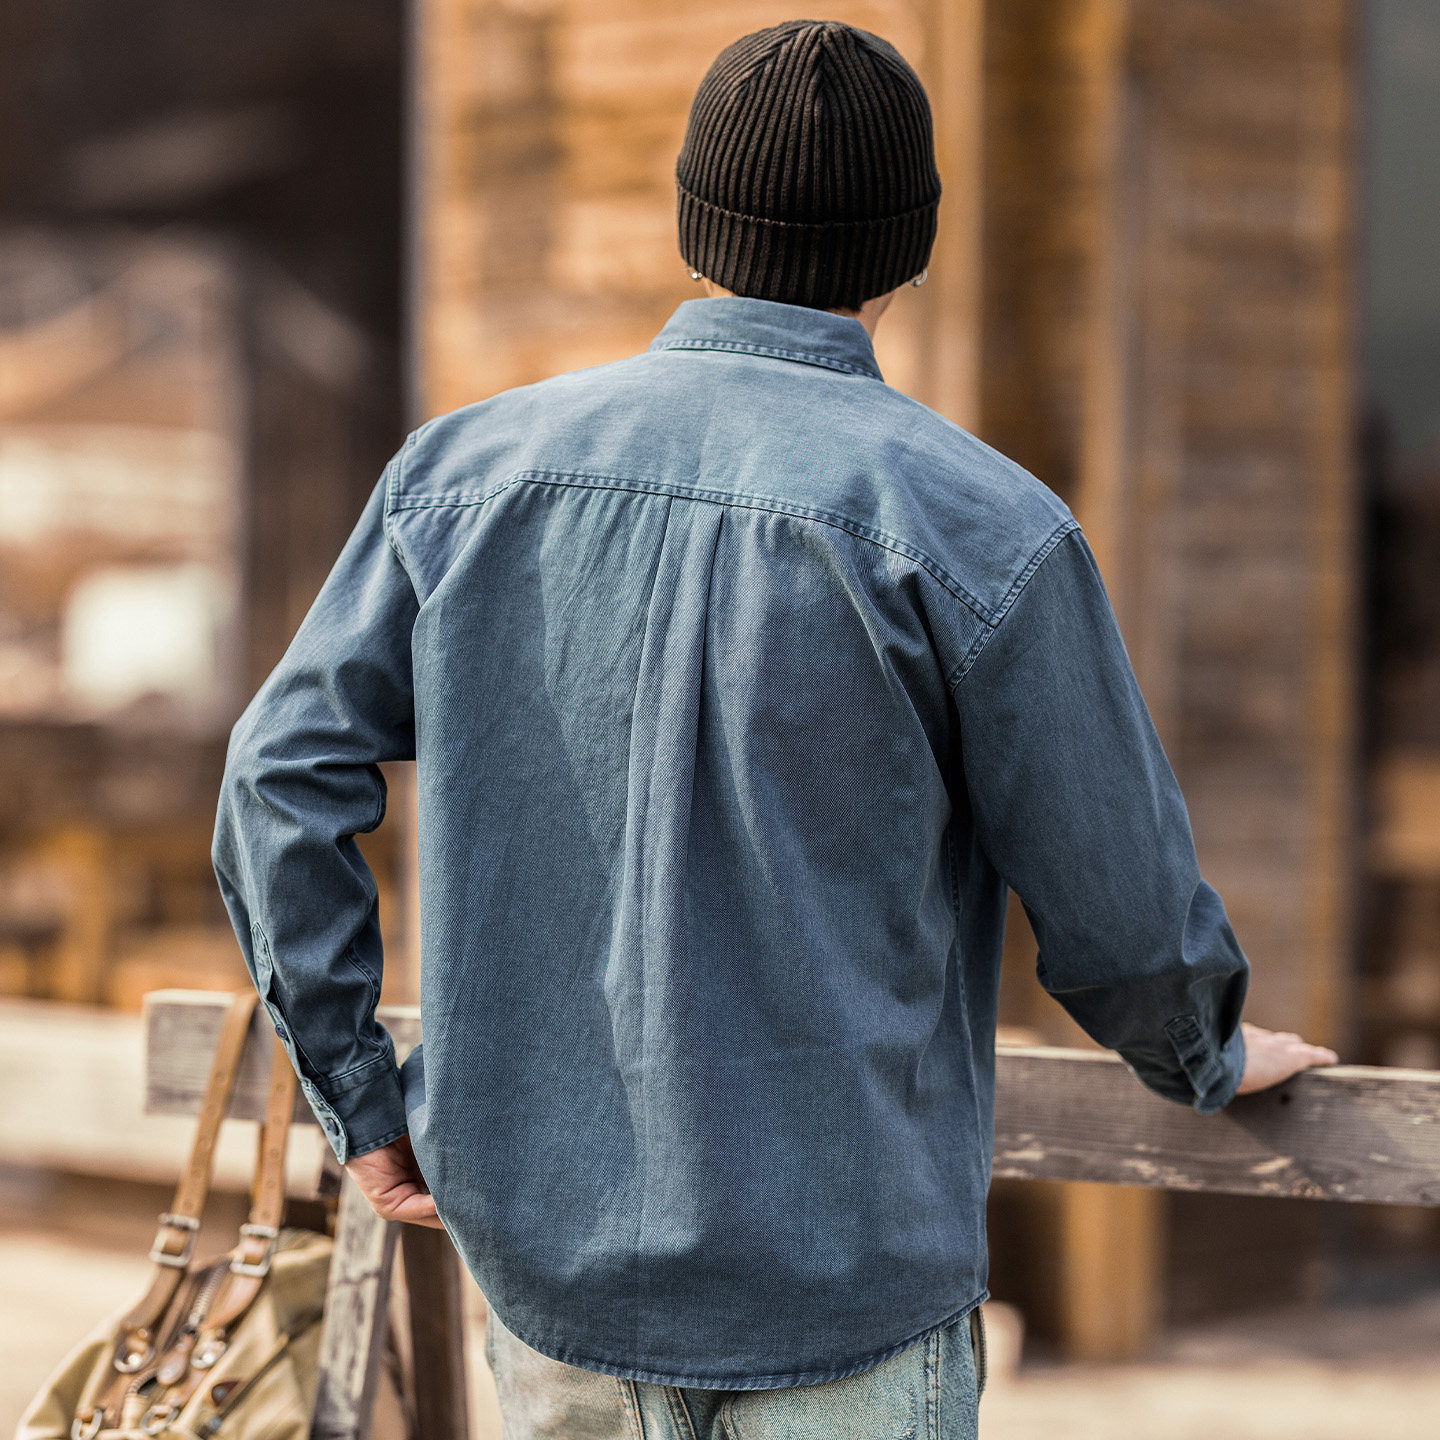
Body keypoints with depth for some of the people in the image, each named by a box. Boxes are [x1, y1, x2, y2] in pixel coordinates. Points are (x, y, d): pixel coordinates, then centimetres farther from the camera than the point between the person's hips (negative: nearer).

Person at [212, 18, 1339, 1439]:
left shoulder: (471, 467, 1)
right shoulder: (979, 525, -12)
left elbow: (286, 773, 0)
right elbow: (1119, 909, -5)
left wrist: (360, 1101, 8)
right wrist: (1210, 1055, 17)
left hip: (542, 1254, 5)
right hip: (836, 1289, -4)